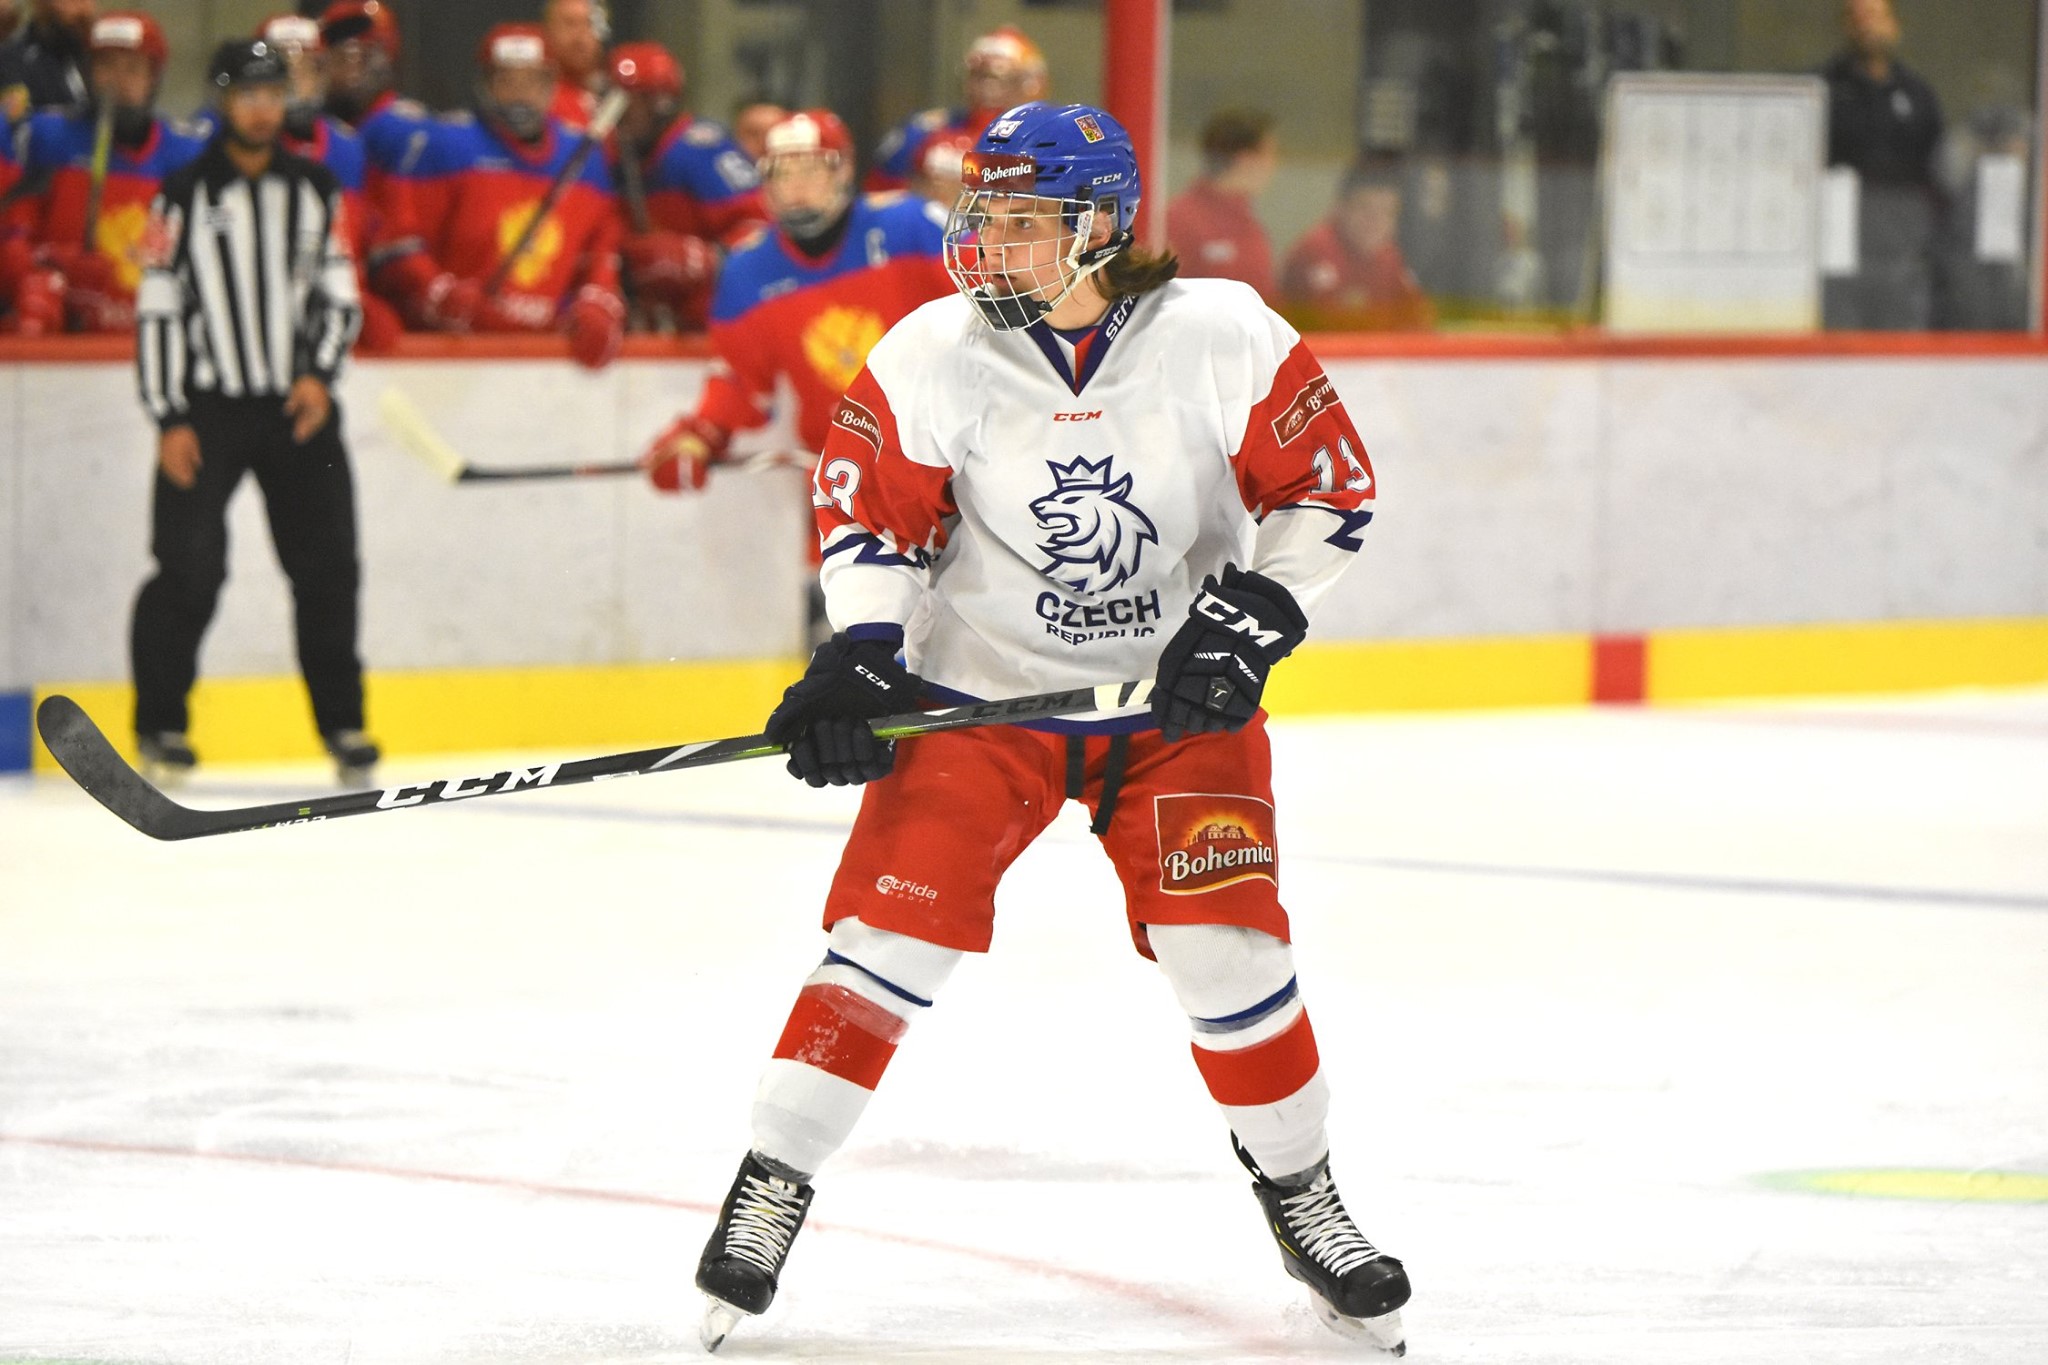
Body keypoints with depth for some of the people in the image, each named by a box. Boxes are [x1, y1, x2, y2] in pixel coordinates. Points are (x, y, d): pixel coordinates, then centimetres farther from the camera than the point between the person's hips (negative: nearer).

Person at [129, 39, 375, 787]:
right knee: (190, 569, -9)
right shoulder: (184, 196, -2)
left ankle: (341, 721, 11)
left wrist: (319, 375, -6)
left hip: (297, 408, 3)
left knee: (328, 565, 0)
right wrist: (169, 421, -9)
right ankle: (161, 724, 4)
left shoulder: (316, 190, 8)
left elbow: (339, 294, 10)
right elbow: (158, 311, -4)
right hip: (206, 409, -3)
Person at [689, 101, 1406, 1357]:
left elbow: (1327, 490, -5)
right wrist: (858, 658, -15)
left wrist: (1251, 616, -15)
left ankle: (1303, 1201, 13)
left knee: (1225, 946, -7)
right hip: (979, 688, 0)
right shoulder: (935, 357, -12)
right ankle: (769, 1192, -2)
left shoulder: (1223, 341, -14)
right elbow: (872, 513, -3)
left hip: (1177, 696, 0)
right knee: (894, 929, -10)